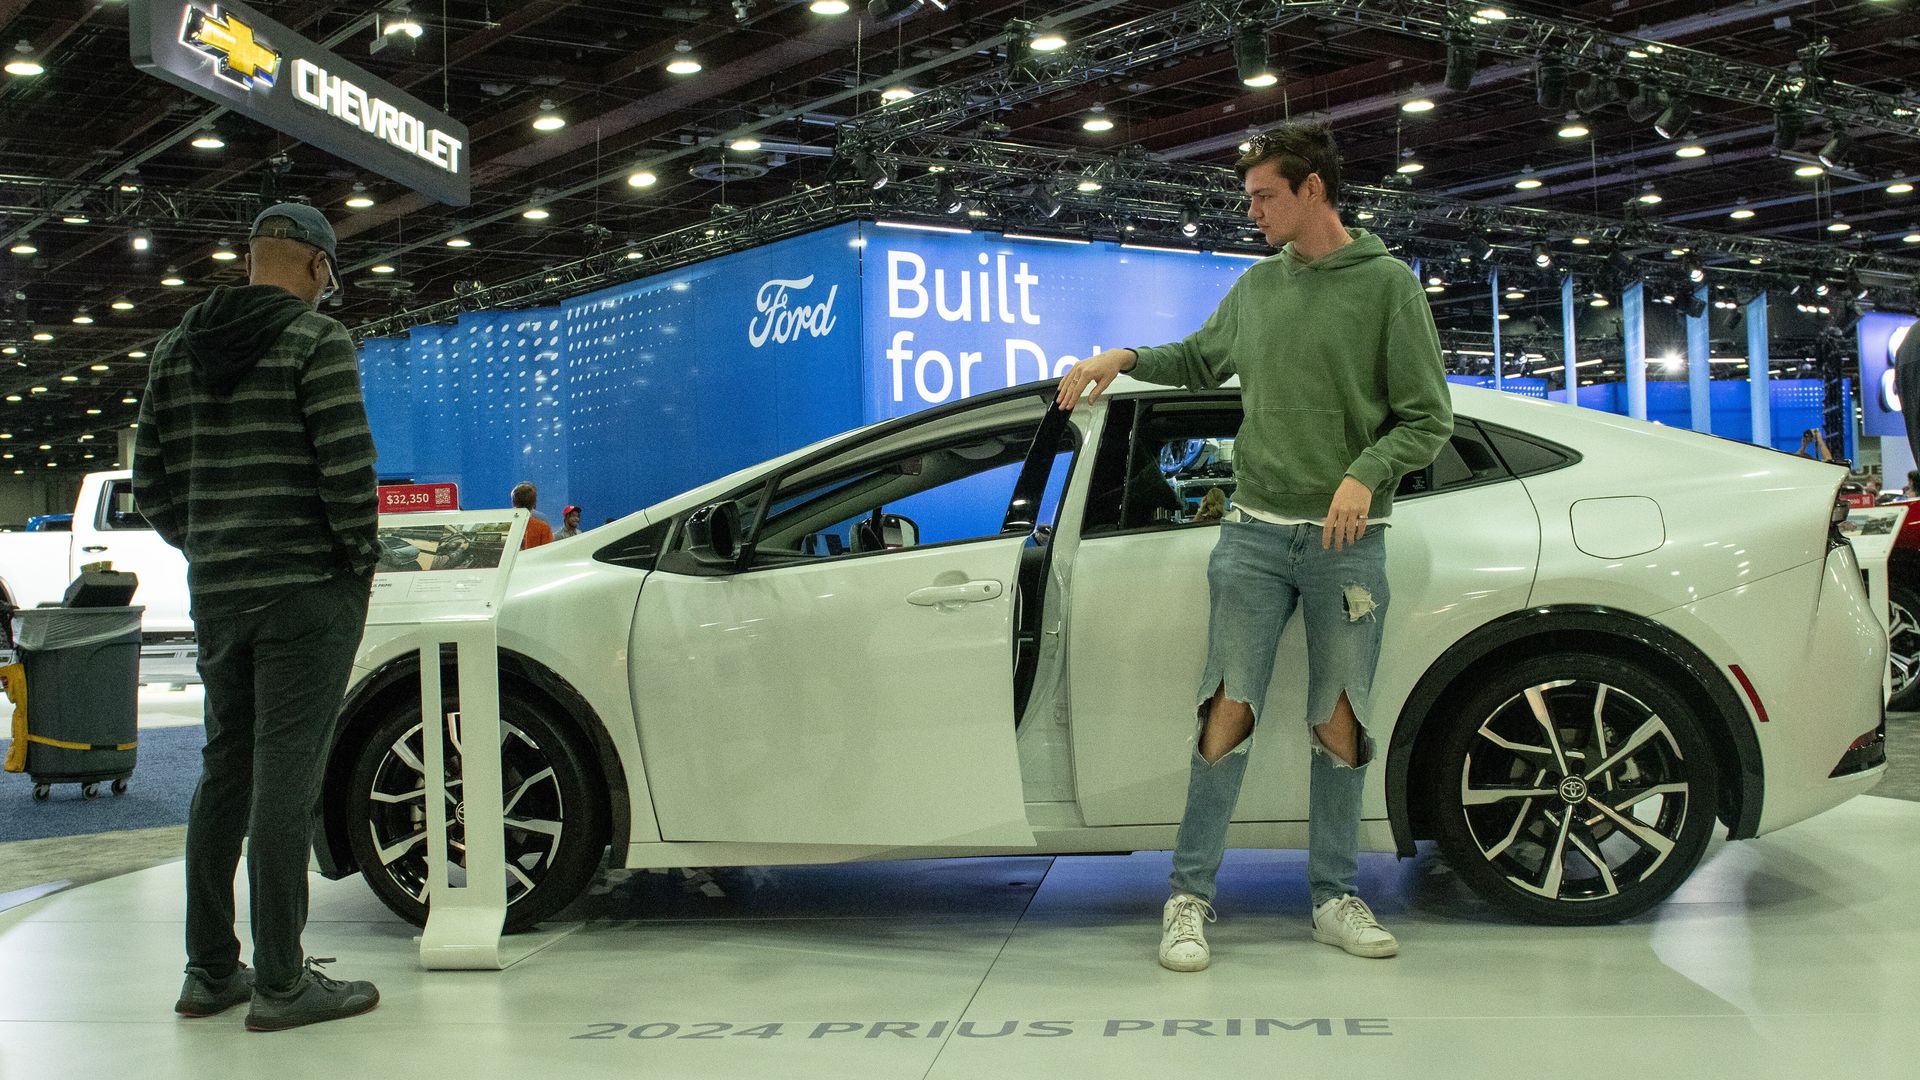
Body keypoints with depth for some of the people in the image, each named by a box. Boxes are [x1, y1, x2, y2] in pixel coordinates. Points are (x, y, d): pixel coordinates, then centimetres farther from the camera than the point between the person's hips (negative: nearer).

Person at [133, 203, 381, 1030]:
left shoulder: (178, 347, 13)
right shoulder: (316, 341, -8)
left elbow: (151, 480, 13)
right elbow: (347, 466, -16)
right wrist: (361, 558, -4)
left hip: (215, 592, 7)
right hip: (307, 590, -7)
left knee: (224, 770, 13)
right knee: (286, 776, -5)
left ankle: (209, 971, 19)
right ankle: (280, 984, -1)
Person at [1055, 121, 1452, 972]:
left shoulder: (1387, 285, -1)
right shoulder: (1256, 287, 11)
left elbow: (1428, 417, -3)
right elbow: (1199, 361, 28)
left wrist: (1367, 473, -19)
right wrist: (1123, 359, 13)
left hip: (1347, 542, -2)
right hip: (1255, 531, 2)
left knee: (1339, 724, 4)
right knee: (1229, 711, -3)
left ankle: (1335, 899, 17)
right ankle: (1190, 898, 3)